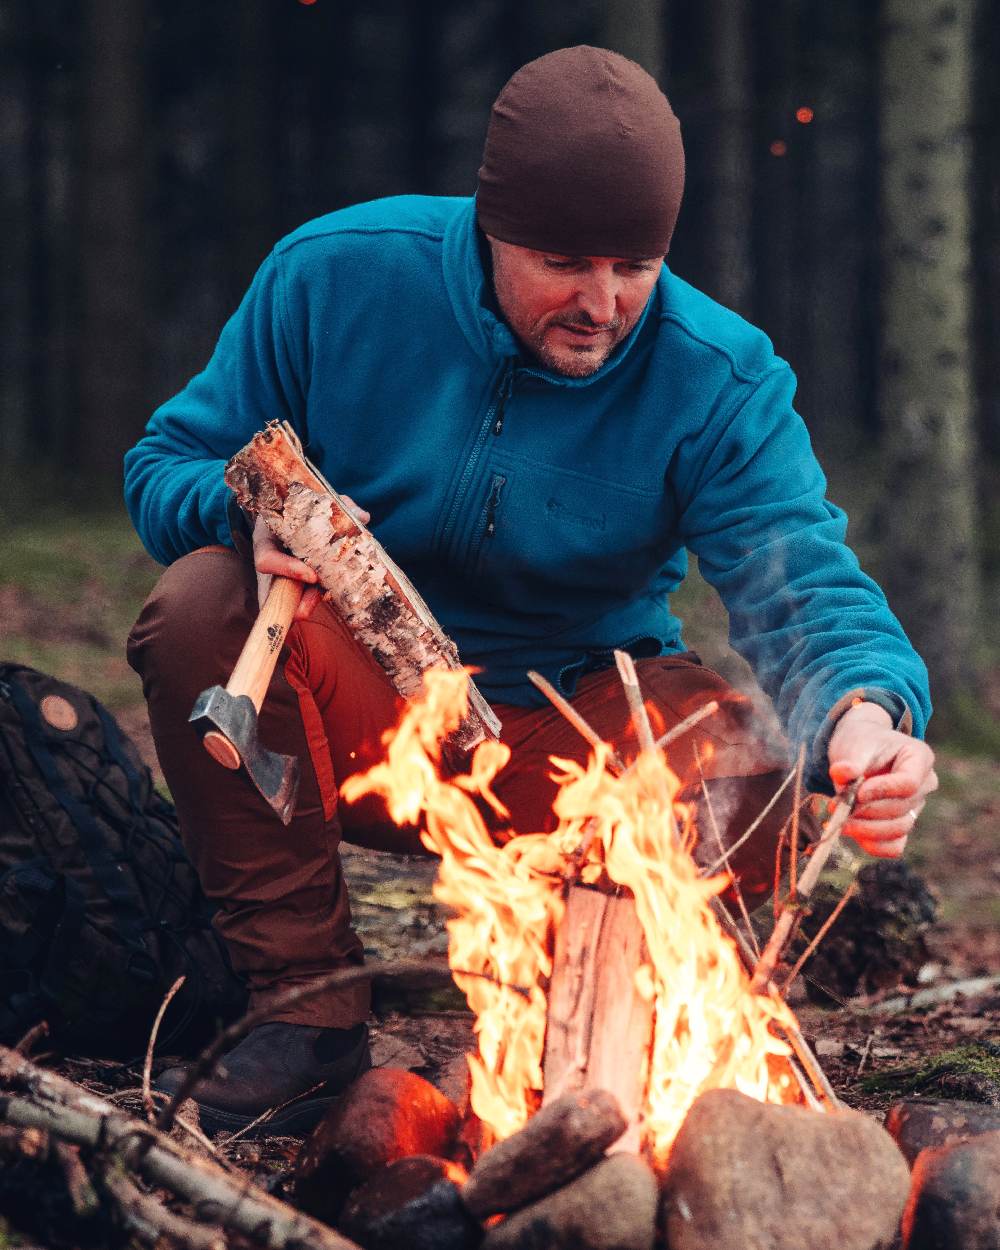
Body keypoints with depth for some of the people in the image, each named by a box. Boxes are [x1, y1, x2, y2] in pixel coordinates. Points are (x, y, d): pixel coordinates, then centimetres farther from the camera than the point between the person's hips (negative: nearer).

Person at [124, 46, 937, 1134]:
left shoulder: (719, 379, -13)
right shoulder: (335, 276, -11)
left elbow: (805, 588, -23)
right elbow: (167, 464, -2)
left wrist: (867, 711, -48)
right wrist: (252, 509, -28)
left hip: (573, 741, 0)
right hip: (359, 714, 1)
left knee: (744, 773, -31)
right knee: (200, 605, -30)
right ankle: (310, 1002, -17)